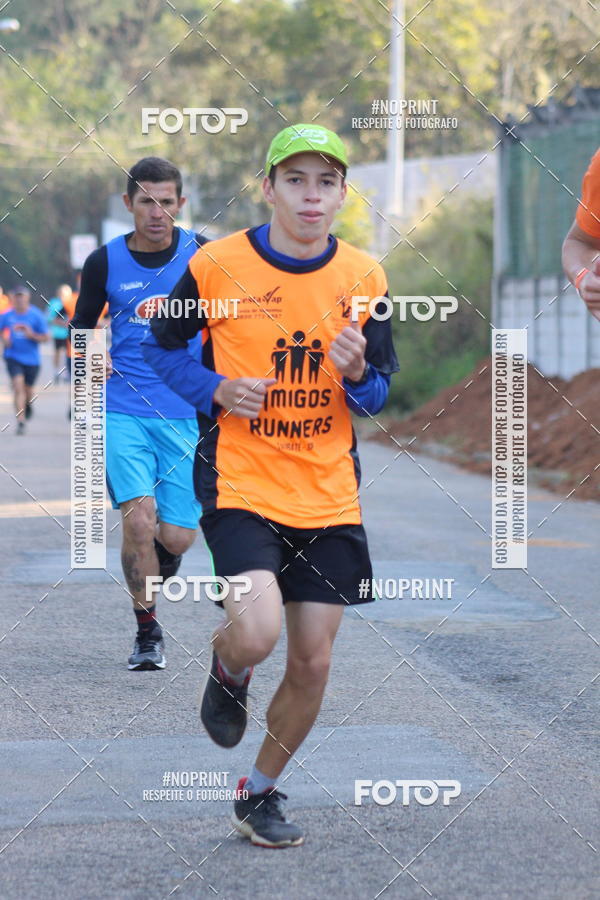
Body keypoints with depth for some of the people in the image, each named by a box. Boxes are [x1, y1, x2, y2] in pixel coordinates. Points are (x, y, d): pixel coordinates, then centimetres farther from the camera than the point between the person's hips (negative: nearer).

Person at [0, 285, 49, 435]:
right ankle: (20, 421, -16)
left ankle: (29, 404, 51)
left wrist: (32, 335, -21)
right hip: (13, 357, 0)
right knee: (18, 386, -17)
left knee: (28, 389, 14)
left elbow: (45, 337, -4)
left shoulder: (36, 315, -7)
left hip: (31, 359, 0)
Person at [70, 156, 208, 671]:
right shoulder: (104, 262, 0)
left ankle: (162, 550, 36)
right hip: (125, 412, 0)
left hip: (188, 416, 1)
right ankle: (147, 631, 2)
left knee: (176, 537, -3)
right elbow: (82, 327, 13)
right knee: (138, 518, -17)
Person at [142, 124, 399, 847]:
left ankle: (260, 793, 28)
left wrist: (356, 375, -14)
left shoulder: (363, 277, 2)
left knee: (312, 663, 4)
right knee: (258, 633, -24)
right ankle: (226, 671, 14)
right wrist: (217, 390, -11)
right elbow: (163, 344, 7)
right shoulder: (218, 264, -7)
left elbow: (379, 393, 9)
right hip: (239, 483, -3)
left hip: (329, 494, 3)